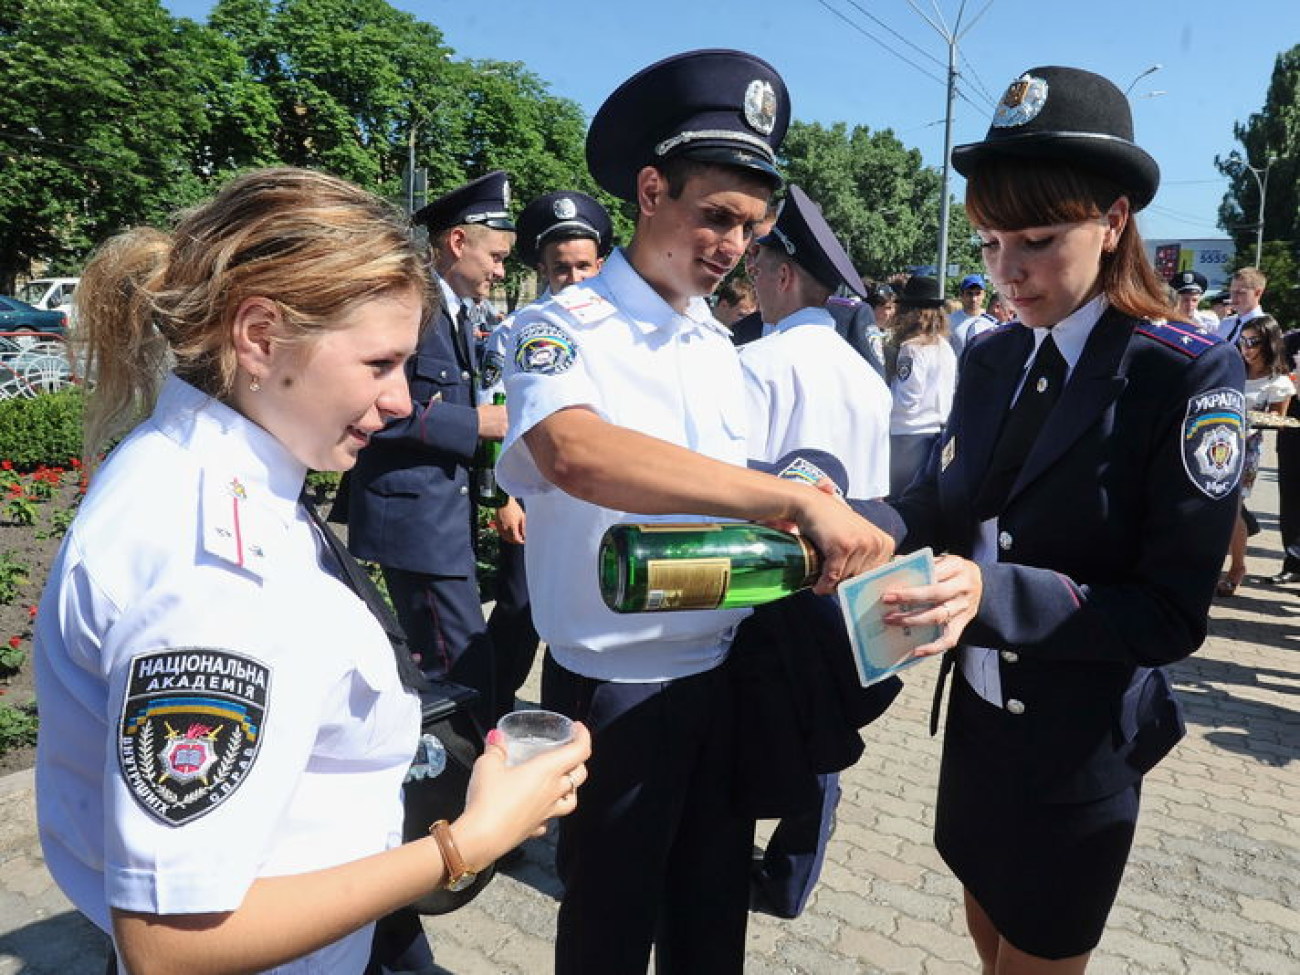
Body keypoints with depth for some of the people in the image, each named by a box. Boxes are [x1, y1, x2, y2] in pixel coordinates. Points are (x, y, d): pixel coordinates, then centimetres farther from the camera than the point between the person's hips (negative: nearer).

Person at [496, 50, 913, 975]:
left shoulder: (718, 346, 7)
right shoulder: (564, 327, -16)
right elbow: (575, 454, -38)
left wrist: (804, 535, -7)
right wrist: (800, 499, -42)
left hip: (725, 673, 6)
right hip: (616, 688, -6)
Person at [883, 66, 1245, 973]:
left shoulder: (1190, 373, -17)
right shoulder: (991, 359, 0)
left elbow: (1173, 613, -19)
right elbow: (941, 506, 1)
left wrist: (993, 592, -32)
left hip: (1081, 745, -5)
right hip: (976, 713, 5)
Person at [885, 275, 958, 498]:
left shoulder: (912, 348, -15)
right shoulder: (946, 347, 9)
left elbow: (906, 400, -16)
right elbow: (948, 392, 13)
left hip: (910, 433, -8)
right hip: (938, 431, 8)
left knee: (901, 496, -1)